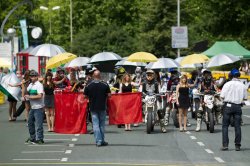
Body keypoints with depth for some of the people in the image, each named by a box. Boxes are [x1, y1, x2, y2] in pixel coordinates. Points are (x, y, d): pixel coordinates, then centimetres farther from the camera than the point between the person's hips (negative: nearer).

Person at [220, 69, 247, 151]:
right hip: (238, 106, 3)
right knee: (237, 126, 7)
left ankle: (225, 145, -3)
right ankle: (237, 145, 8)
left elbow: (222, 96, -9)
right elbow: (245, 98, 8)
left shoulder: (228, 84, -8)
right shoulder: (243, 86, 1)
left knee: (225, 125, 4)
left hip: (228, 105, -2)